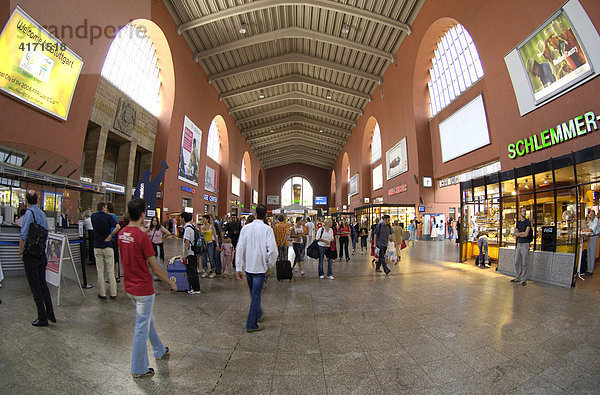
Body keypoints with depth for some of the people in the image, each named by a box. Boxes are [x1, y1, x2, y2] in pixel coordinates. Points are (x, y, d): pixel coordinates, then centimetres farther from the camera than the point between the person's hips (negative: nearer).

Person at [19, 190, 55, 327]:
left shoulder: (29, 213, -14)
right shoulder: (42, 213, 9)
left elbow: (23, 236, -15)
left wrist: (21, 253, -4)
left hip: (31, 254, -7)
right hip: (42, 254, 7)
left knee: (35, 286, 0)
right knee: (43, 283, 16)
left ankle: (42, 318, 7)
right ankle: (50, 314, 22)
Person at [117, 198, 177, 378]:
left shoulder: (121, 234, -2)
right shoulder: (142, 237, -24)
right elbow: (155, 269, -20)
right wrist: (171, 283, -6)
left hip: (129, 286, 8)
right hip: (143, 288, -8)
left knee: (147, 319, 24)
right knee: (142, 327, 8)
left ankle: (159, 350, 44)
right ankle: (139, 369, 25)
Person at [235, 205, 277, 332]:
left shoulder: (246, 228, -2)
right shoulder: (267, 229, -14)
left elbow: (240, 248, -2)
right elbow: (272, 250, -19)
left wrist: (238, 268, 3)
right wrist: (270, 264, -2)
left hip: (247, 266, 5)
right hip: (260, 267, -5)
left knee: (253, 292, 23)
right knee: (256, 295, 6)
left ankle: (258, 314, 43)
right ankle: (251, 324, 14)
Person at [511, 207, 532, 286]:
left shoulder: (527, 222, -4)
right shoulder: (518, 222, 14)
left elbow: (526, 234, -13)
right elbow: (514, 233, 7)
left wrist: (518, 234, 0)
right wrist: (522, 233, -8)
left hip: (525, 244, -6)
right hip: (519, 243, 6)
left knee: (524, 263, -4)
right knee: (517, 262, 10)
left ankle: (524, 279, 3)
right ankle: (518, 278, 20)